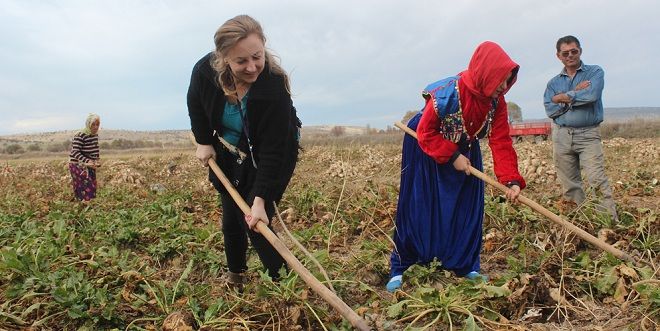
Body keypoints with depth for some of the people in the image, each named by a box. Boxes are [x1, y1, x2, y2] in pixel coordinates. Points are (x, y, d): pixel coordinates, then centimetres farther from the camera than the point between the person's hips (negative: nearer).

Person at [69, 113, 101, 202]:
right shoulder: (80, 136, -19)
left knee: (92, 189, 8)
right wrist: (87, 161, -35)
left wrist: (98, 160, 0)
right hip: (78, 165, -8)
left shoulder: (95, 135, 4)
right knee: (85, 191, -14)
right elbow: (75, 152, -23)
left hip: (90, 166, 8)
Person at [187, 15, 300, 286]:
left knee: (253, 221, -11)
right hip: (228, 155, 5)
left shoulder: (275, 88, -36)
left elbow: (273, 149, -34)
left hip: (268, 160, -4)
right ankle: (235, 274, 35)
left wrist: (260, 199, -37)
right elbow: (196, 106, 1)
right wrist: (203, 142, -2)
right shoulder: (205, 70, -24)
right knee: (230, 220, 13)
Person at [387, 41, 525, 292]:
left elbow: (501, 142, -18)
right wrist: (453, 156, -27)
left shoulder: (496, 102, -15)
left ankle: (465, 266, 18)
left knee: (467, 208, 3)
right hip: (426, 149, -5)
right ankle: (398, 270, 6)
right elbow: (426, 133, -23)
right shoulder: (446, 94, -33)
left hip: (464, 150, 6)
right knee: (417, 208, -4)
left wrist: (512, 180, -27)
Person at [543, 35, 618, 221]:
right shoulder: (553, 83, 13)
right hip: (561, 136, 3)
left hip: (588, 134, -3)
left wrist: (565, 97, -5)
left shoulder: (595, 72, 6)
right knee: (569, 184, 5)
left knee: (597, 179, -13)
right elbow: (550, 110, -3)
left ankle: (611, 218, -10)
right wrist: (576, 94, -8)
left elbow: (592, 95, -15)